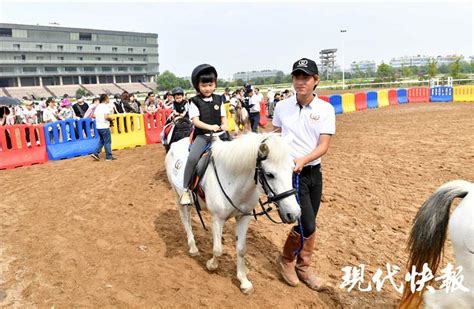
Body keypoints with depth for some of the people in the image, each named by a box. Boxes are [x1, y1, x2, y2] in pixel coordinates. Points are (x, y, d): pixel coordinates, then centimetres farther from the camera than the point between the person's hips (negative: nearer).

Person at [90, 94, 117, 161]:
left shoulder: (98, 107, 11)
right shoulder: (105, 107, -14)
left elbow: (94, 116, 11)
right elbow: (106, 116, -24)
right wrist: (111, 118, -6)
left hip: (98, 127, 8)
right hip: (105, 127, -8)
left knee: (101, 141, 19)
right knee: (107, 142, 1)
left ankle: (96, 154, 11)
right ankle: (109, 157, 7)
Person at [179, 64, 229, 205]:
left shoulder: (218, 99, 10)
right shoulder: (195, 102, -1)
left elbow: (223, 117, 13)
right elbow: (195, 121, -9)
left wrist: (225, 125, -11)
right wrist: (210, 127, -25)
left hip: (219, 134, 4)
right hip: (202, 135, -4)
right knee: (192, 158, -27)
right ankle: (186, 190, -14)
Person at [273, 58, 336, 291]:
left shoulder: (325, 109, -5)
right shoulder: (281, 107, -2)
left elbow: (324, 146, -12)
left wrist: (303, 160, -30)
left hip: (314, 172, 2)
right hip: (291, 173, -2)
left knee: (309, 225, 13)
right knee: (307, 226, -9)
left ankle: (303, 268, 33)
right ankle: (286, 259, 19)